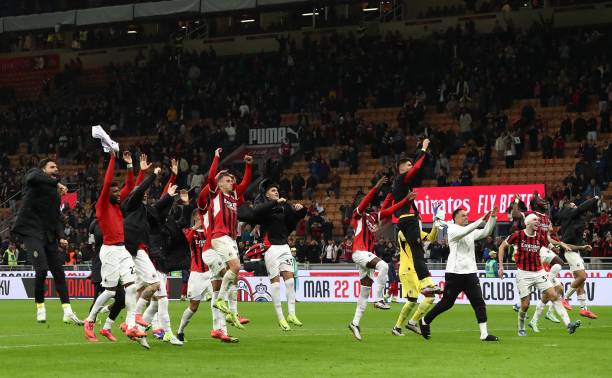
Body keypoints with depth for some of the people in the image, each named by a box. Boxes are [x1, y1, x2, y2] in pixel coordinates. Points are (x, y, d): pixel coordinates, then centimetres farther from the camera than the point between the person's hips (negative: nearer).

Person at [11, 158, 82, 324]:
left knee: (59, 272, 2)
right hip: (31, 231, -7)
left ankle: (68, 312, 2)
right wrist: (57, 182, -23)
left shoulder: (56, 193, 23)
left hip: (48, 235, 7)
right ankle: (40, 308, -2)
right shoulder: (34, 174, 3)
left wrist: (61, 237, 4)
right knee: (42, 269, -18)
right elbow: (32, 178, -24)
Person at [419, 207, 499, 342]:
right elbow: (464, 231, -25)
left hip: (470, 272, 6)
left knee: (479, 303, -5)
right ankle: (425, 322, 22)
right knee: (447, 303, 2)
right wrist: (481, 220, -30)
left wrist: (492, 218, -5)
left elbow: (486, 232, 8)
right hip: (454, 273, -6)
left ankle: (484, 334, -7)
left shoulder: (471, 232, 16)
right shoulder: (453, 230, -6)